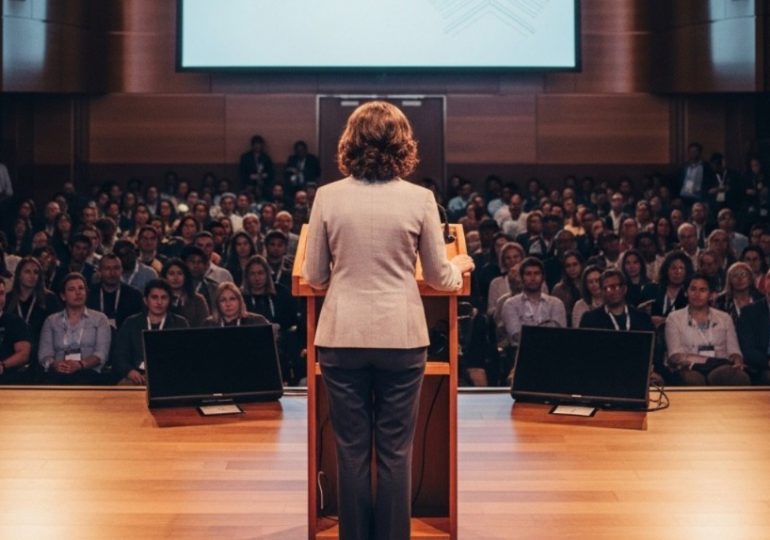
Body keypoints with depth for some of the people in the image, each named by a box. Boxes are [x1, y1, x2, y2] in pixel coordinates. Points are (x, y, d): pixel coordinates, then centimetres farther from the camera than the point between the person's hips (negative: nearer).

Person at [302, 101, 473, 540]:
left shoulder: (328, 196, -2)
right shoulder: (420, 198, -4)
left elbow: (314, 276, 5)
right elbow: (439, 278, 4)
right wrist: (461, 266, 26)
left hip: (343, 336, 1)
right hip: (401, 336, -1)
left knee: (352, 449, 10)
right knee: (395, 450, 9)